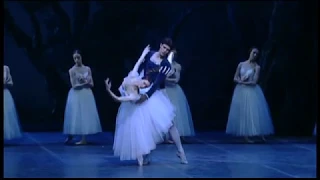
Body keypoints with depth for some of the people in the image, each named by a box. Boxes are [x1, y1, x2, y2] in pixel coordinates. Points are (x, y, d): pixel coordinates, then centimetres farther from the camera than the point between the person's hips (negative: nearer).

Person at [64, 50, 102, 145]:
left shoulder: (87, 69, 5)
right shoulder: (72, 70, -4)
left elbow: (91, 84, 4)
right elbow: (74, 85, -11)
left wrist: (82, 83, -12)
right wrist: (85, 83, -11)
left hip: (86, 95, 3)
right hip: (76, 95, -3)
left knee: (86, 115, 1)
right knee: (75, 115, -2)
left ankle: (84, 139, 4)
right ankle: (70, 135, 12)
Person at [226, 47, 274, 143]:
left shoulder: (257, 67, -2)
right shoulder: (241, 64, 7)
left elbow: (254, 82, -10)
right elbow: (235, 78, 7)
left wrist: (243, 82, -10)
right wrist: (241, 81, -11)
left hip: (252, 92, -2)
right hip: (241, 91, 3)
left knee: (255, 112, -6)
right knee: (243, 113, 0)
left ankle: (261, 135, -2)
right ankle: (246, 136, 2)